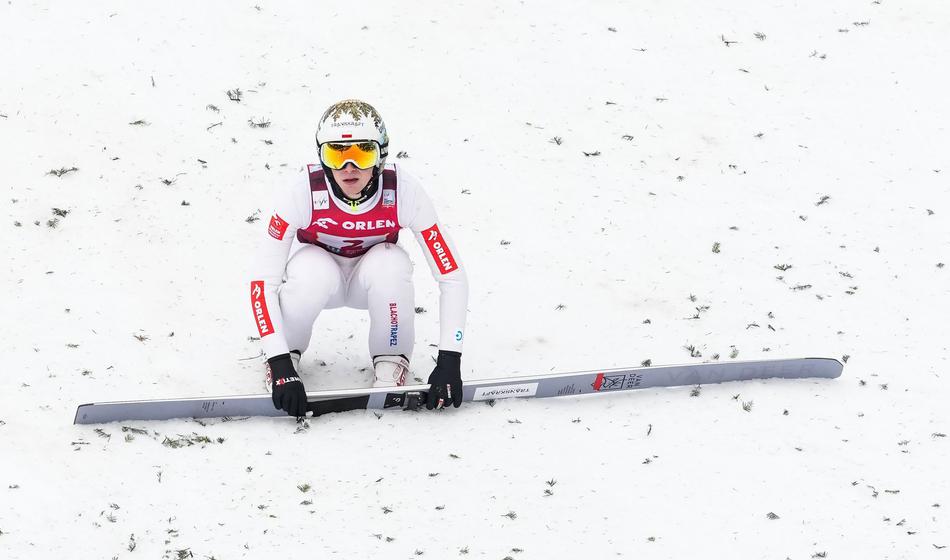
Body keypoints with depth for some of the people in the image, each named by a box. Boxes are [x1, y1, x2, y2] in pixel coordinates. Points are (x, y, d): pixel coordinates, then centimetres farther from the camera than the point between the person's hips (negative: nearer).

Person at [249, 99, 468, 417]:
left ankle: (392, 365, -12)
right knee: (314, 274, -36)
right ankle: (288, 355, -8)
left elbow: (452, 277, -24)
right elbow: (263, 282, -32)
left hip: (372, 274, 1)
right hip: (319, 266, -1)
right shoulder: (301, 194, -32)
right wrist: (280, 366, -40)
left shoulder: (404, 192, -29)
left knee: (391, 265, -34)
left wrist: (449, 360, -33)